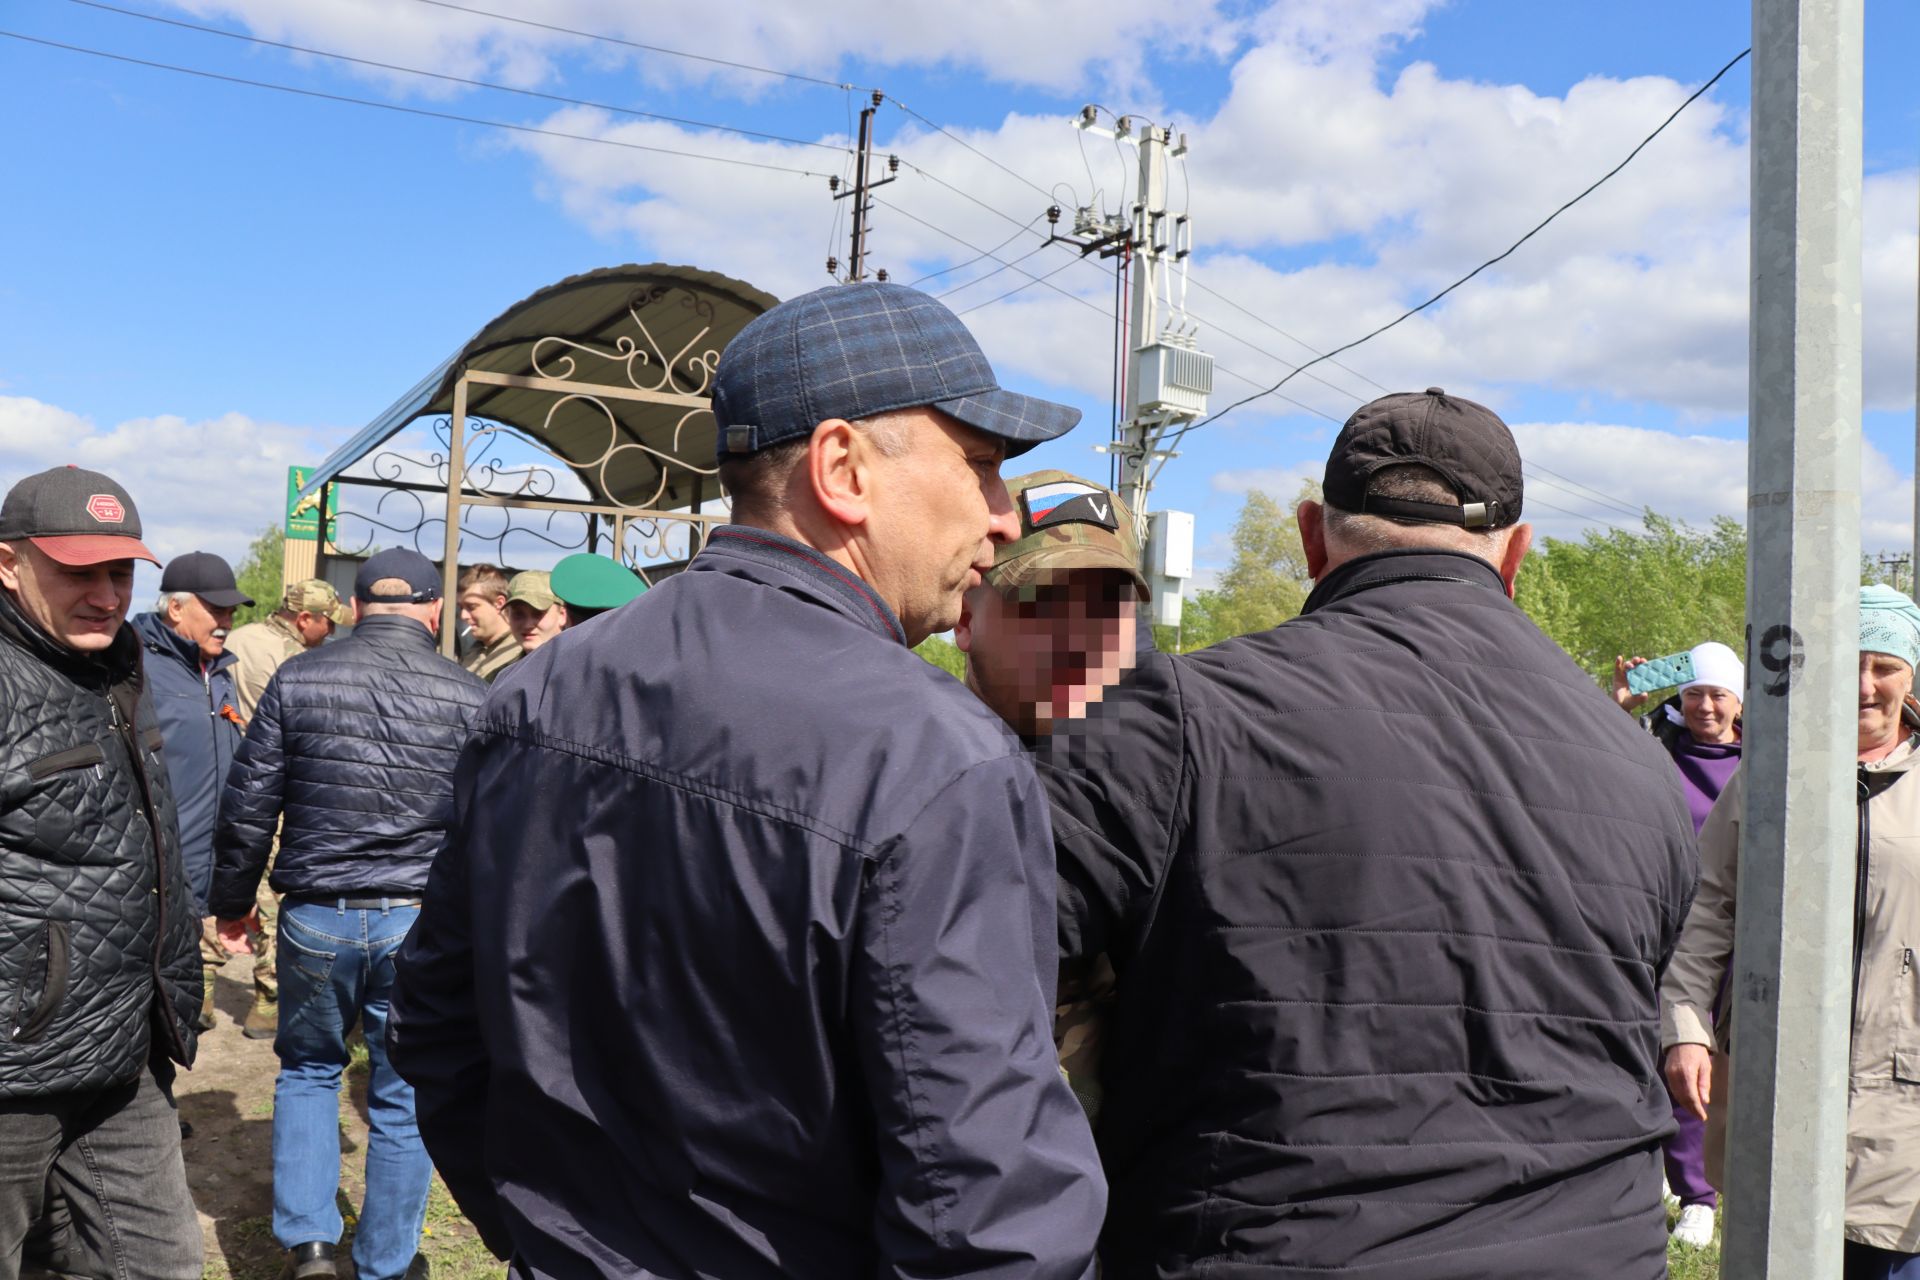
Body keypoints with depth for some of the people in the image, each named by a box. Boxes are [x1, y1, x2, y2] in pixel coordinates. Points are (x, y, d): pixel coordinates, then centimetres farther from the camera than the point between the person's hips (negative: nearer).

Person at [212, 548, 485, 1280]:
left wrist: (232, 899, 18)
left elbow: (248, 807, 3)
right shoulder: (469, 697, -4)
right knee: (405, 1098, 13)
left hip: (316, 917, 1)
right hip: (422, 923, -1)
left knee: (307, 1070, 24)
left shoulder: (297, 680, -1)